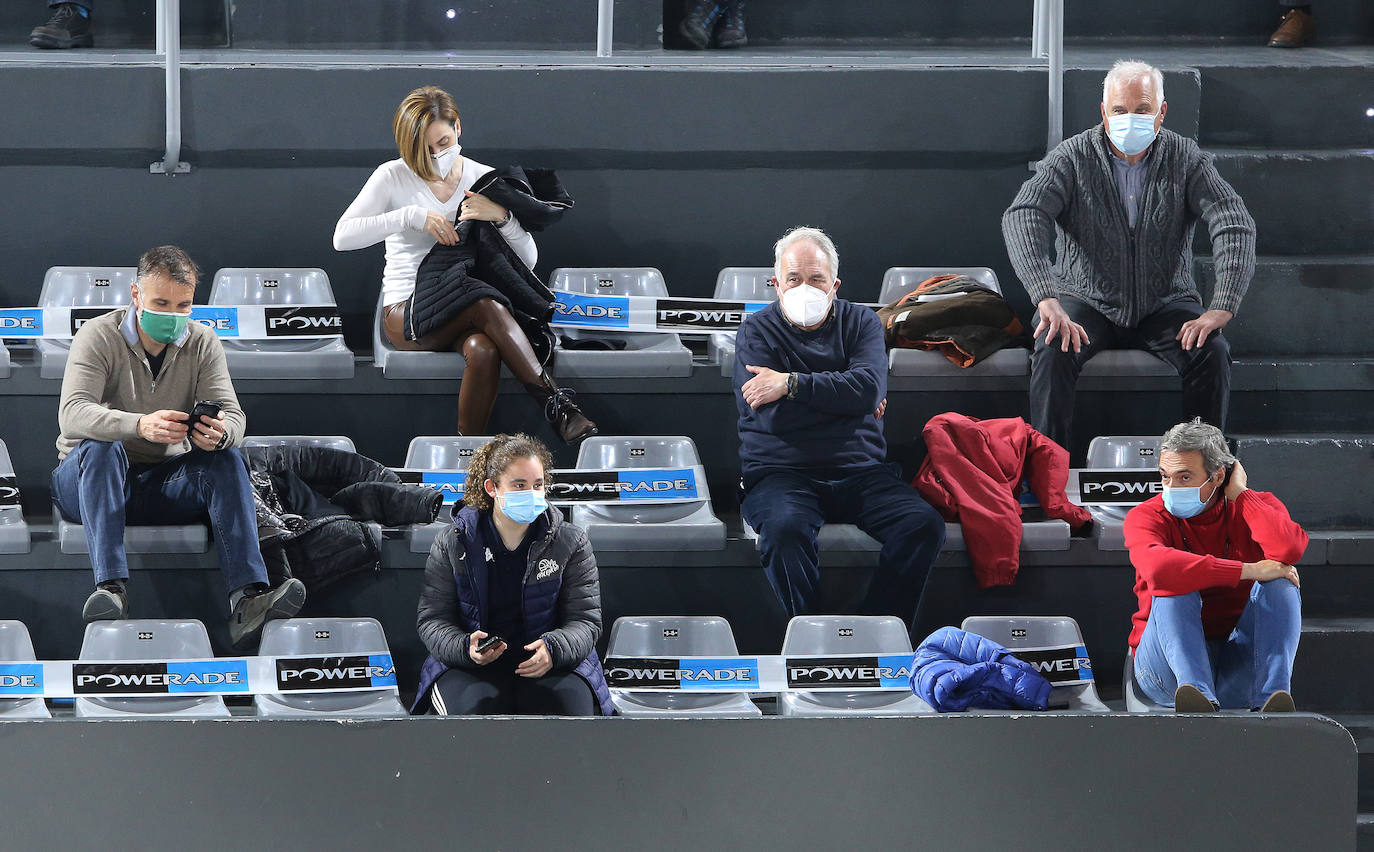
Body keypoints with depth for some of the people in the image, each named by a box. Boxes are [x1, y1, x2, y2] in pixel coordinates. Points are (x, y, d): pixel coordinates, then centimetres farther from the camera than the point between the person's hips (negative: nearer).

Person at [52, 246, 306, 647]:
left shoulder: (202, 343, 2)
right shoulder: (98, 336, -10)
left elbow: (232, 414, -8)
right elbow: (72, 412, -26)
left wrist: (220, 432, -36)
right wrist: (140, 425, -45)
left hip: (165, 484, 3)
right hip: (91, 479, -3)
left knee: (226, 459, -23)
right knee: (101, 448, -35)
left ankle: (249, 596, -40)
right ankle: (110, 587, -49)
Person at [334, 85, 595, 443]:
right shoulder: (393, 178, 2)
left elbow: (528, 260, 5)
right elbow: (342, 236, -14)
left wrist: (501, 216, -15)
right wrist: (411, 216, -21)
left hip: (463, 312, 2)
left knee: (483, 350, -37)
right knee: (488, 306, -35)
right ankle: (554, 403, -36)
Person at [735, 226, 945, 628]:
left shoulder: (861, 322, 14)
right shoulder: (756, 332, 8)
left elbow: (869, 388, -8)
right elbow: (773, 415, -7)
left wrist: (792, 384, -11)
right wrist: (840, 397, -1)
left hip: (860, 472, 3)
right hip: (782, 472, -2)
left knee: (924, 524, -25)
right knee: (786, 527, -37)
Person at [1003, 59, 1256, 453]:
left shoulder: (1186, 159, -4)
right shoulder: (1073, 158, -8)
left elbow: (1235, 225, -14)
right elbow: (1022, 217, -23)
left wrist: (1222, 308, -30)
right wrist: (1046, 298, -40)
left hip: (1165, 306, 1)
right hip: (1087, 301, -1)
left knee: (1211, 354, -27)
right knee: (1053, 352, -31)